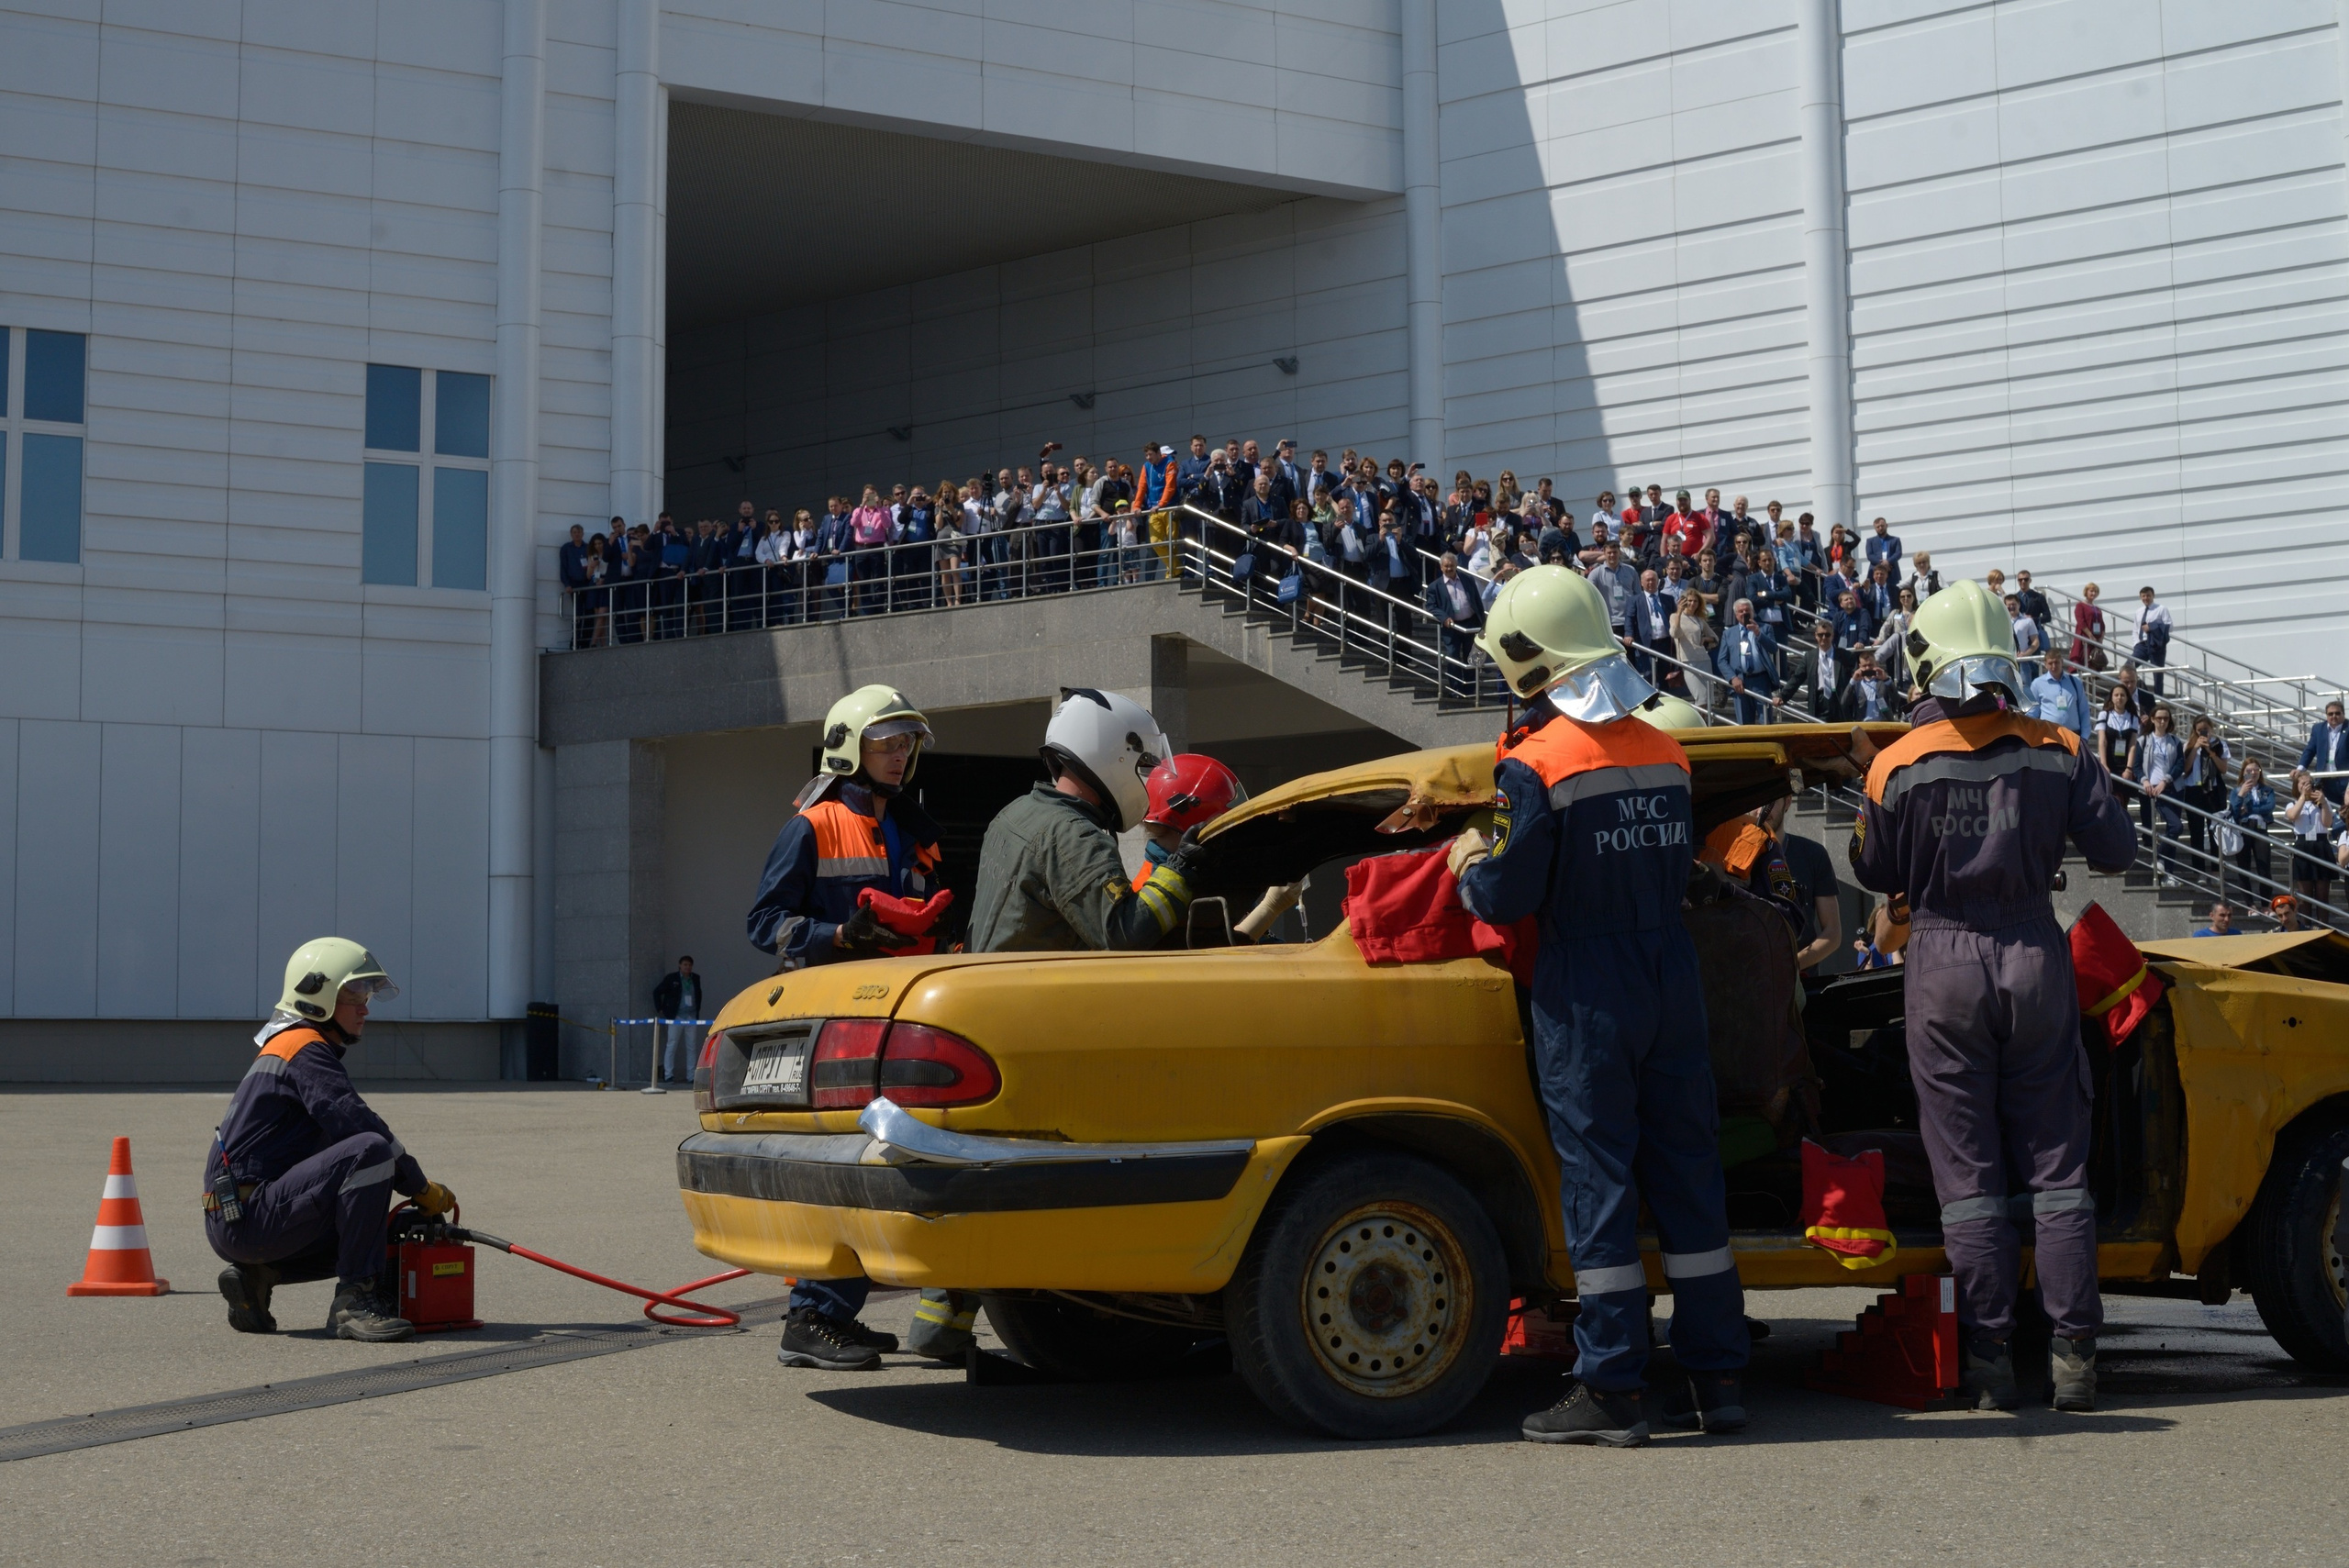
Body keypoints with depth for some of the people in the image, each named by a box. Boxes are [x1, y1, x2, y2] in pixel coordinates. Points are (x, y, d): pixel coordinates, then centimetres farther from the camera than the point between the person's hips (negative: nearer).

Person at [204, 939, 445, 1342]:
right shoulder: (306, 1050, -9)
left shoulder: (286, 1048, 22)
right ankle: (354, 1300, -24)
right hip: (248, 1216, -11)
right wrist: (422, 1188, -9)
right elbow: (356, 1125, -18)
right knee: (370, 1151, -26)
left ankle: (256, 1275, 13)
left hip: (234, 1225, 11)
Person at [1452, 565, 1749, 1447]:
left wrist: (1467, 868, 7)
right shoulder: (1664, 753, 7)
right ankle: (1718, 1377, 15)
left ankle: (1612, 1390, 2)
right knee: (1686, 1174, 11)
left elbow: (1508, 899, -13)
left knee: (1598, 1181, 0)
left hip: (1585, 993, -6)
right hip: (1672, 977, 6)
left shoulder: (1534, 764, -13)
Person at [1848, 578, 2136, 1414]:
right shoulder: (2056, 752, -2)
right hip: (2035, 957, 1)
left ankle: (1991, 1360, 2)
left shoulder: (1898, 765, -6)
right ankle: (2073, 1353, 4)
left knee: (1967, 1169, 3)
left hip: (1945, 966, -1)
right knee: (2054, 1162, 7)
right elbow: (2116, 849, 0)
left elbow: (1876, 874, 6)